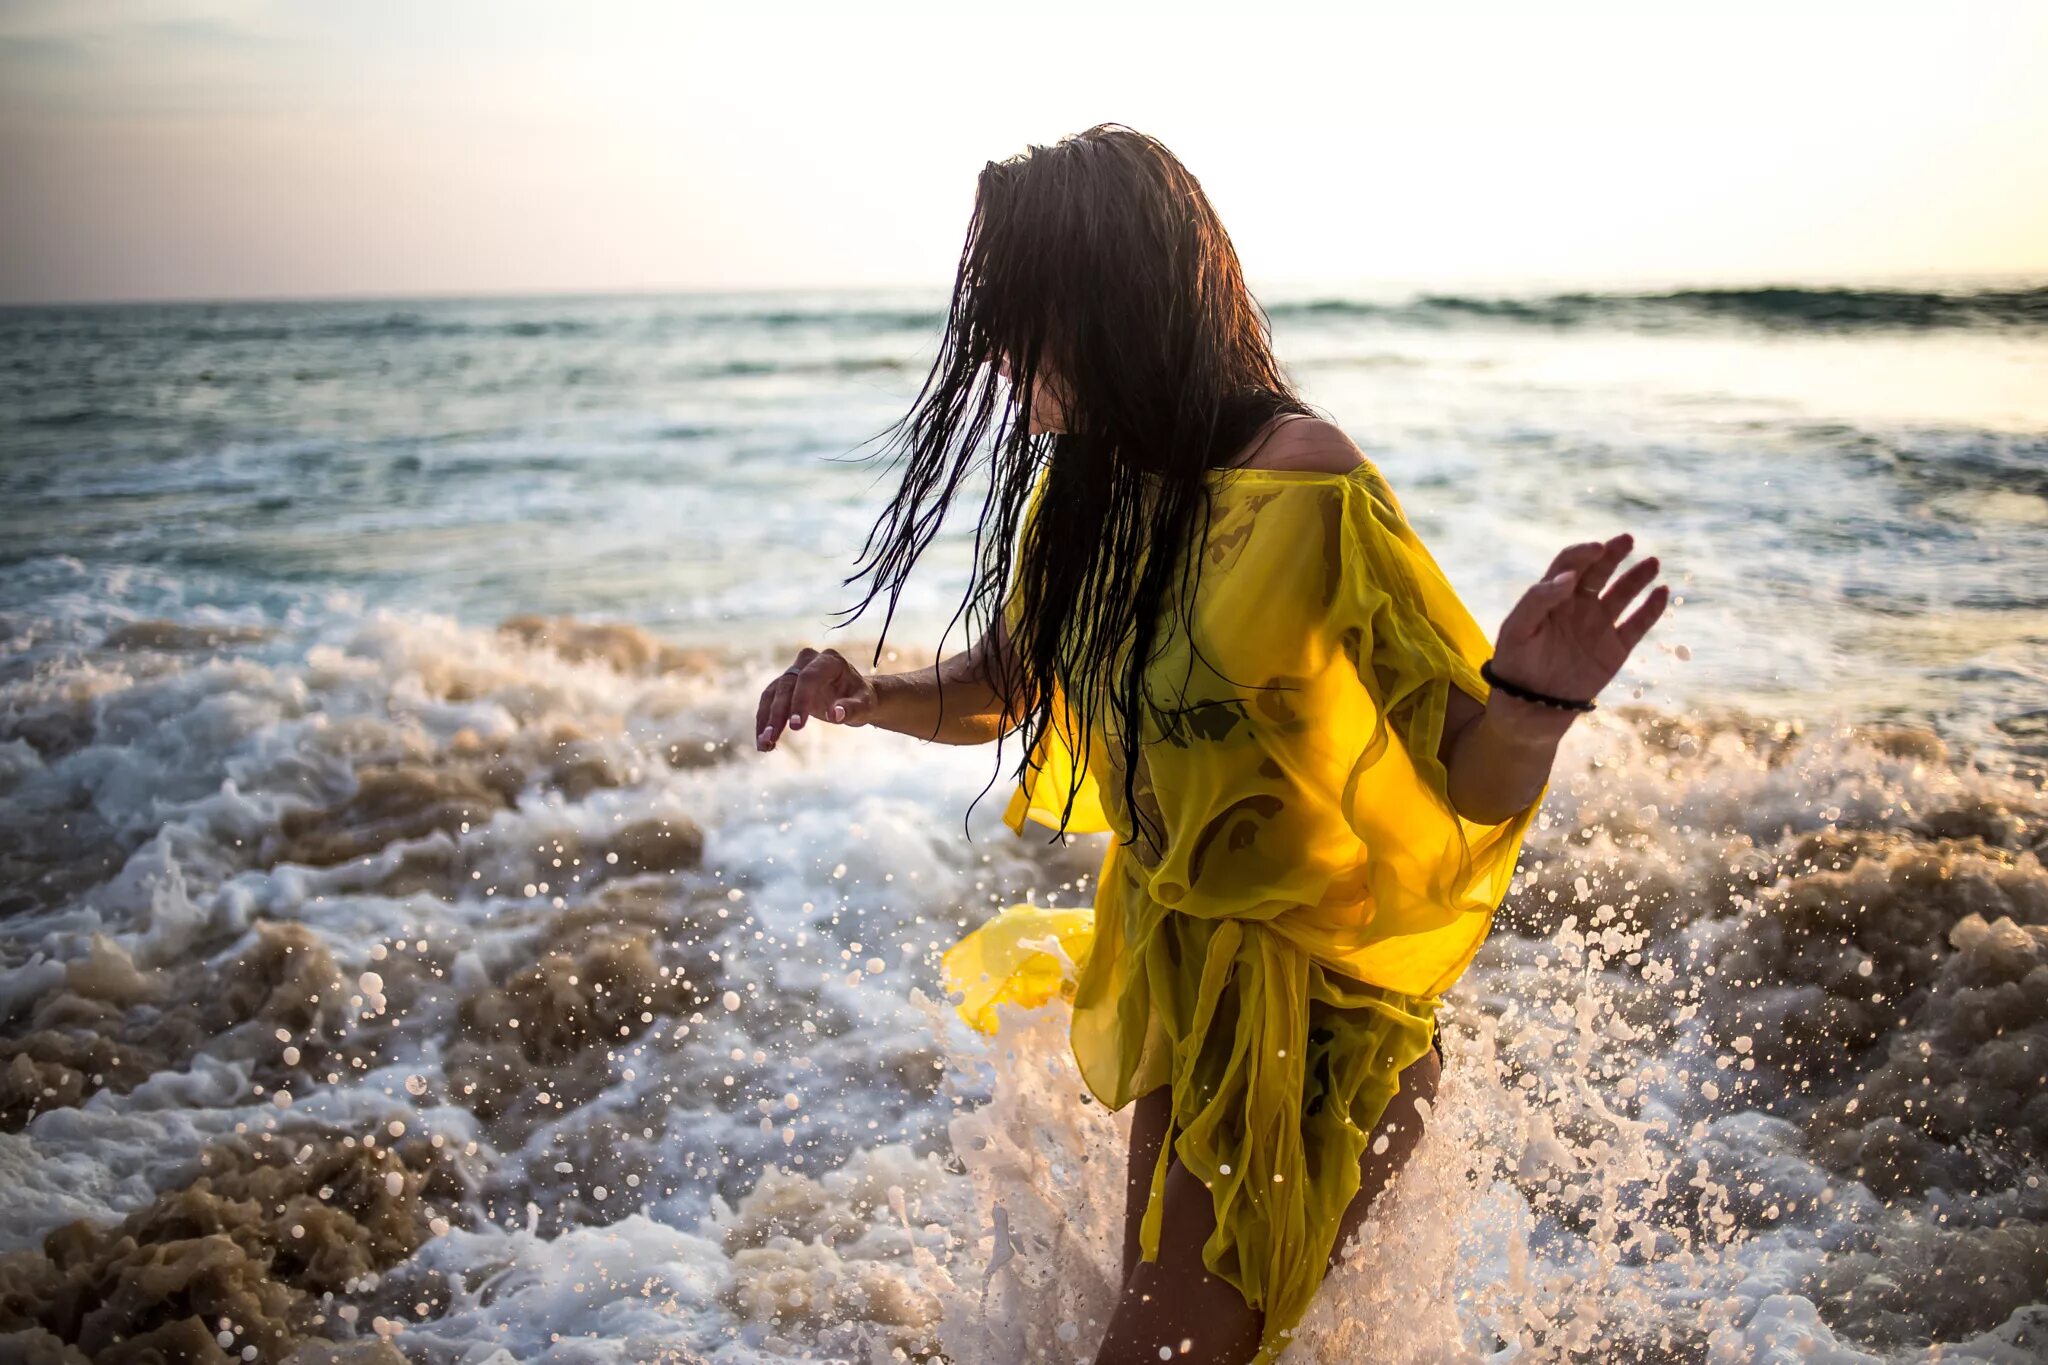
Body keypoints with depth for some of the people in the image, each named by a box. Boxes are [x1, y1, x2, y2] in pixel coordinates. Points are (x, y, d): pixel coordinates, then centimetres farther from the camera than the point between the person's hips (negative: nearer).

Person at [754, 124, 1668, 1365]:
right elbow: (1003, 692, 12)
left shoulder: (1305, 493, -26)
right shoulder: (1088, 487, -3)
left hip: (1307, 1021, -8)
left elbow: (1480, 787, -25)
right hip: (1173, 985, 8)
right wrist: (867, 696, -7)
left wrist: (1533, 698, -47)